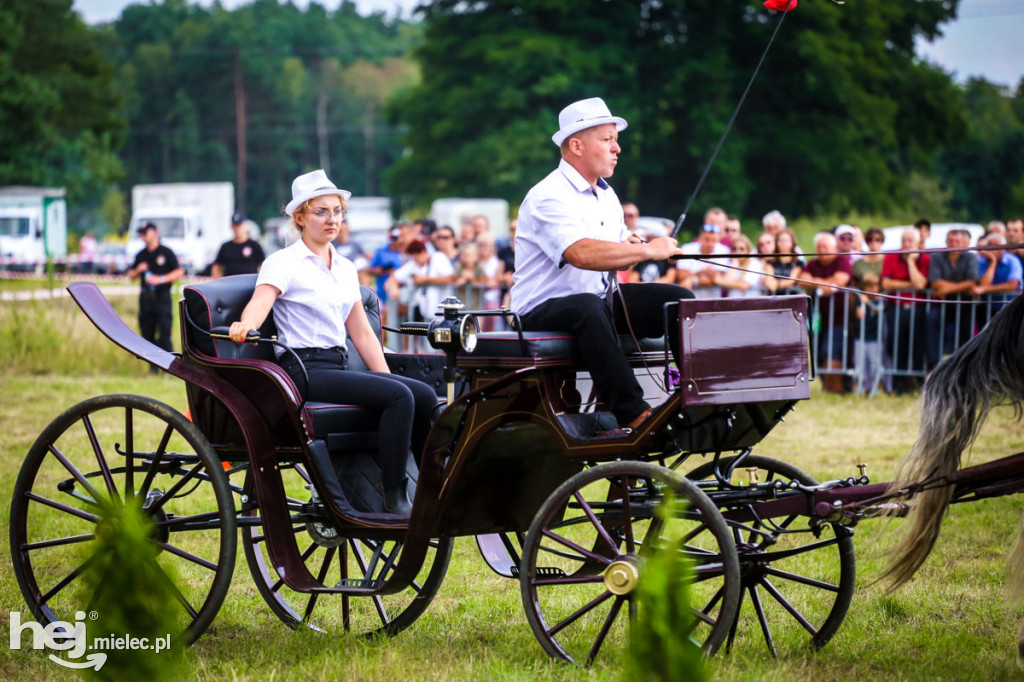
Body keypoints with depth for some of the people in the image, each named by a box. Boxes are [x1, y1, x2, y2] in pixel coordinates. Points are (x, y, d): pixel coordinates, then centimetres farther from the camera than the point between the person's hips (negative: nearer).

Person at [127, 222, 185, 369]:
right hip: (146, 297, 5)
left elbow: (179, 272, -5)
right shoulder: (140, 255, 14)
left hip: (162, 296, -5)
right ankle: (153, 366, 11)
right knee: (147, 333, 4)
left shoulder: (166, 252, 0)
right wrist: (138, 270, -3)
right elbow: (131, 275, 19)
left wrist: (160, 279, -16)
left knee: (164, 332, -10)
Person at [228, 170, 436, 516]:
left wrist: (388, 379, 12)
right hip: (303, 369, -7)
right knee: (398, 397, -27)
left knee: (425, 395, -16)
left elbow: (362, 332, 20)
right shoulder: (284, 262, -1)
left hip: (339, 366, 7)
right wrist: (245, 326, -43)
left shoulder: (345, 268, 20)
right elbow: (260, 301, -21)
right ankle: (393, 499, -25)